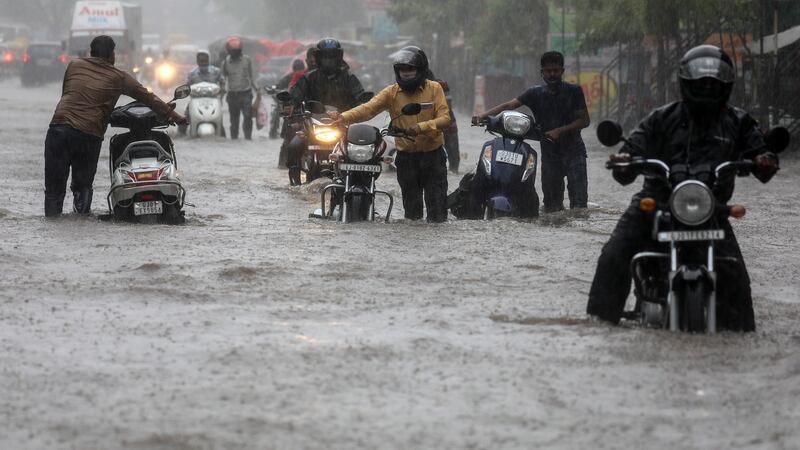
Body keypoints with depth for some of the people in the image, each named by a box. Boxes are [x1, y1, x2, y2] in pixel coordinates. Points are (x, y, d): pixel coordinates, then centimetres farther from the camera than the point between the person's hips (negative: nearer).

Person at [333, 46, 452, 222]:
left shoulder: (434, 89, -2)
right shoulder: (392, 92, 0)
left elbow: (445, 118, -11)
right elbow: (368, 109, -12)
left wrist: (422, 127, -29)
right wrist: (342, 118, -28)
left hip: (433, 154, -2)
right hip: (406, 157, 2)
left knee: (437, 206, 0)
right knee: (411, 207, 7)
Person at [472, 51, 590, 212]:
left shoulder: (573, 91, 0)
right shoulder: (535, 93, 5)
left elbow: (584, 120, -1)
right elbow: (510, 105, -4)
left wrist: (560, 131, -14)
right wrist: (483, 115, -18)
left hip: (573, 151, -2)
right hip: (550, 153, 2)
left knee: (579, 201, -12)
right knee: (552, 206, 2)